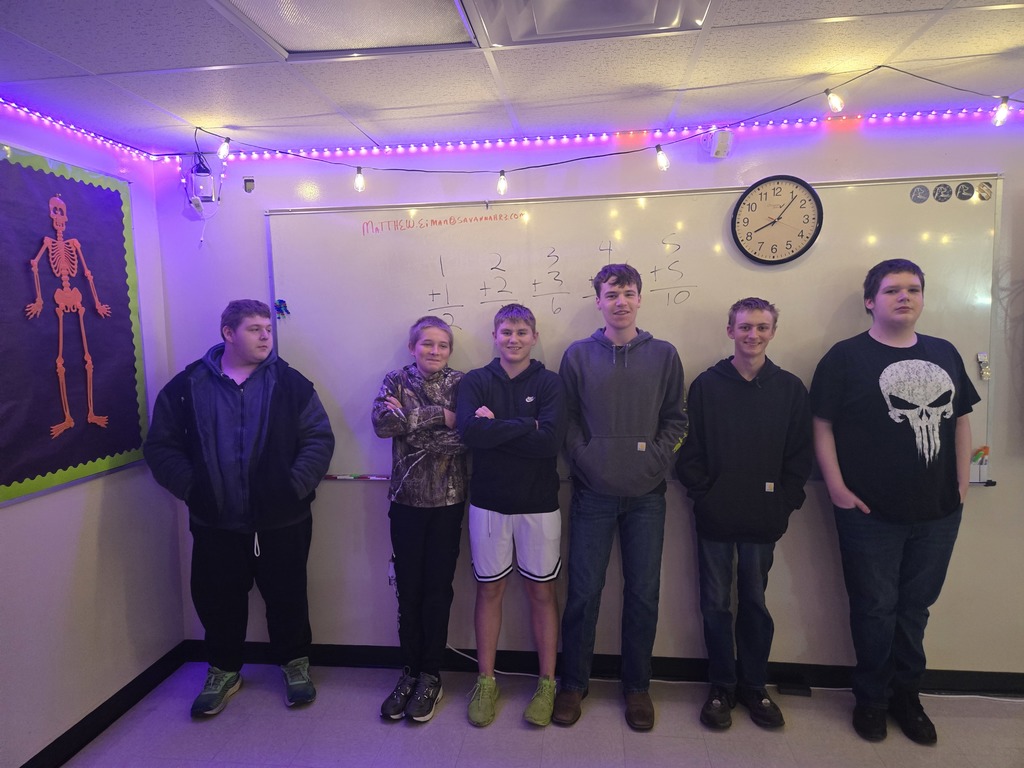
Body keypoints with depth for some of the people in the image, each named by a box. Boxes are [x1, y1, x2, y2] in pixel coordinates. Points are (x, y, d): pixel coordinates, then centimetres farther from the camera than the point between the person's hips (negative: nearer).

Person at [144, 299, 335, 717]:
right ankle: (223, 670, 38)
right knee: (217, 599, 14)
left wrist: (295, 486, -13)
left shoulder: (290, 383, -1)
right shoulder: (188, 386, 2)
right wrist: (191, 487, -7)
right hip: (215, 524, 1)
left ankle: (295, 663, 35)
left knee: (287, 596, 11)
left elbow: (319, 439, -4)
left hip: (282, 521, -1)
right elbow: (160, 445, 3)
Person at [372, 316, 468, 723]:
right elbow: (382, 422, -16)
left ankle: (430, 676, 24)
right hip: (406, 500, 1)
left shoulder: (460, 384, 0)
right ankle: (409, 673, 25)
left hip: (448, 501, -1)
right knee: (408, 590, 8)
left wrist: (411, 423, -15)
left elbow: (465, 438, -14)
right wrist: (439, 416, -18)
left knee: (437, 589, 7)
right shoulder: (396, 381, 3)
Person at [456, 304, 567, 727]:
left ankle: (547, 684, 27)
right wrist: (525, 425, -17)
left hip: (539, 503, -1)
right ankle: (485, 681, 28)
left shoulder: (549, 383, -3)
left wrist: (496, 428, -16)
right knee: (489, 590, 12)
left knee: (542, 591, 10)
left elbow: (551, 440, -18)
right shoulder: (475, 382, 0)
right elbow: (470, 431, -18)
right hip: (488, 502, 1)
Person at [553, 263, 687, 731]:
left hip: (646, 495, 1)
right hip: (592, 493, -1)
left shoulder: (663, 355, 4)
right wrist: (583, 456, -9)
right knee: (584, 591, 6)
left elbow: (676, 418, 5)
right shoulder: (578, 355, 2)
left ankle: (637, 686, 29)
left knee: (643, 593, 10)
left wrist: (657, 459, -7)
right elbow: (566, 418, 3)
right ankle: (573, 683, 25)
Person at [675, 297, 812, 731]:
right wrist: (702, 493, -8)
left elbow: (800, 455, 3)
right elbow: (689, 449, -2)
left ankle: (754, 686, 30)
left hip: (764, 519, 1)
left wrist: (784, 502, -4)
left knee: (755, 602, 13)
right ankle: (722, 687, 26)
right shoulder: (706, 385, -1)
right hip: (714, 517, 0)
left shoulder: (790, 388, 2)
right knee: (716, 604, 9)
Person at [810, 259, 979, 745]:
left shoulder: (945, 354, 8)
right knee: (875, 607, 8)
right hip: (870, 511, -4)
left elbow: (960, 421, 14)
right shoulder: (846, 356, -6)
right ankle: (872, 699, 27)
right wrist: (837, 488, -13)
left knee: (915, 606, 16)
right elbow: (823, 425, -8)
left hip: (938, 512, 4)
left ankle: (906, 695, 34)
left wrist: (961, 483, 7)